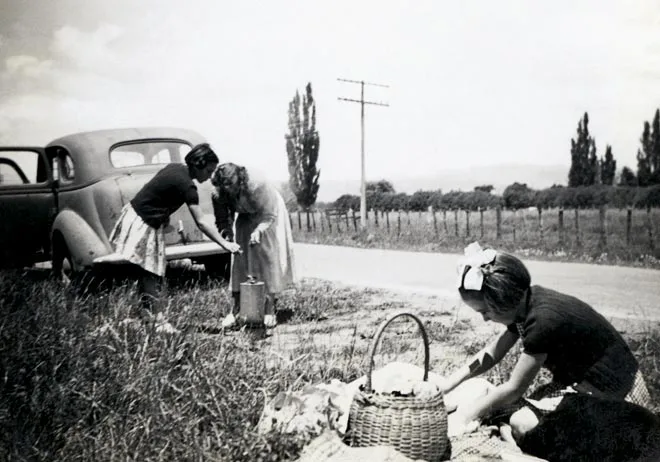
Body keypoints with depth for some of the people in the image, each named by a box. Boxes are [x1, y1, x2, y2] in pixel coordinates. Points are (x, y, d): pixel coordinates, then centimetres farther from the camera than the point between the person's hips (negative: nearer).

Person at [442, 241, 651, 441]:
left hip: (614, 394, -9)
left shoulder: (543, 319, -29)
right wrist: (445, 386, 1)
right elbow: (493, 353, 6)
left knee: (523, 423, -21)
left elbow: (514, 388, -20)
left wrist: (465, 416, -12)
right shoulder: (525, 302, -4)